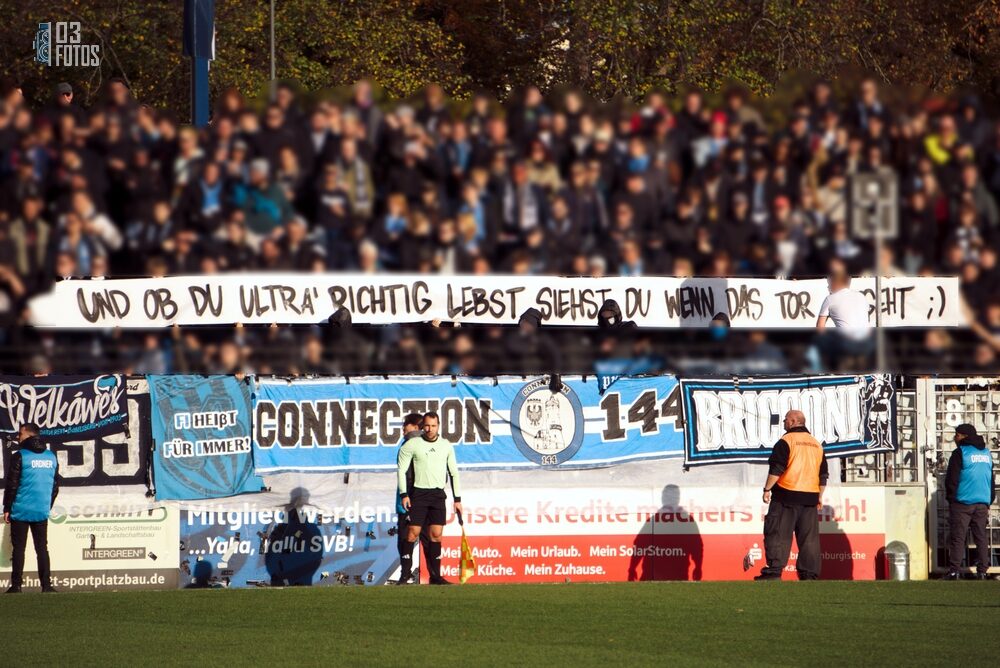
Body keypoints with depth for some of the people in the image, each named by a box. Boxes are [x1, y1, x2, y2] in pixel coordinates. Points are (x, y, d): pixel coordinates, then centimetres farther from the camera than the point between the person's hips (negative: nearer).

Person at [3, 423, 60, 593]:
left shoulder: (20, 457, -9)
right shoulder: (51, 457, 8)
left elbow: (12, 485, -9)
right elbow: (55, 485, 13)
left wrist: (7, 509, -2)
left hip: (21, 511, -4)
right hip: (42, 511, 4)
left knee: (18, 548, 1)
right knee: (42, 548, 8)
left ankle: (16, 585, -2)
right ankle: (46, 584, 1)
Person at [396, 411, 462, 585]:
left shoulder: (447, 446, 10)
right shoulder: (412, 445, 0)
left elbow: (454, 473, 15)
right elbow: (401, 469, 0)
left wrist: (457, 499, 12)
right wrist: (403, 494, -8)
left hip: (438, 495, 3)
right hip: (418, 494, -3)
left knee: (436, 535, -1)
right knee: (413, 533, -8)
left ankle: (435, 575, 1)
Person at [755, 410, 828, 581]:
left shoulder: (786, 441, -7)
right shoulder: (816, 445, 15)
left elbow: (776, 469, -12)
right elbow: (823, 475, 17)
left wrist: (767, 489, -5)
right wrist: (819, 496, 23)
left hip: (786, 496, -6)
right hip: (810, 498, 6)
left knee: (778, 535, -5)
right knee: (809, 538, 7)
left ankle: (774, 571, -12)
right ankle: (810, 574, 5)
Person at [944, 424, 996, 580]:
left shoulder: (960, 453, -7)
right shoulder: (987, 453, 13)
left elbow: (952, 479, -7)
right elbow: (992, 480, 18)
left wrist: (950, 498, 4)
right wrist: (989, 502, 22)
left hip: (962, 503, -5)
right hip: (982, 503, 5)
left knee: (957, 538, -3)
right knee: (981, 537, 7)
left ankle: (954, 571, -8)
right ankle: (982, 571, 5)